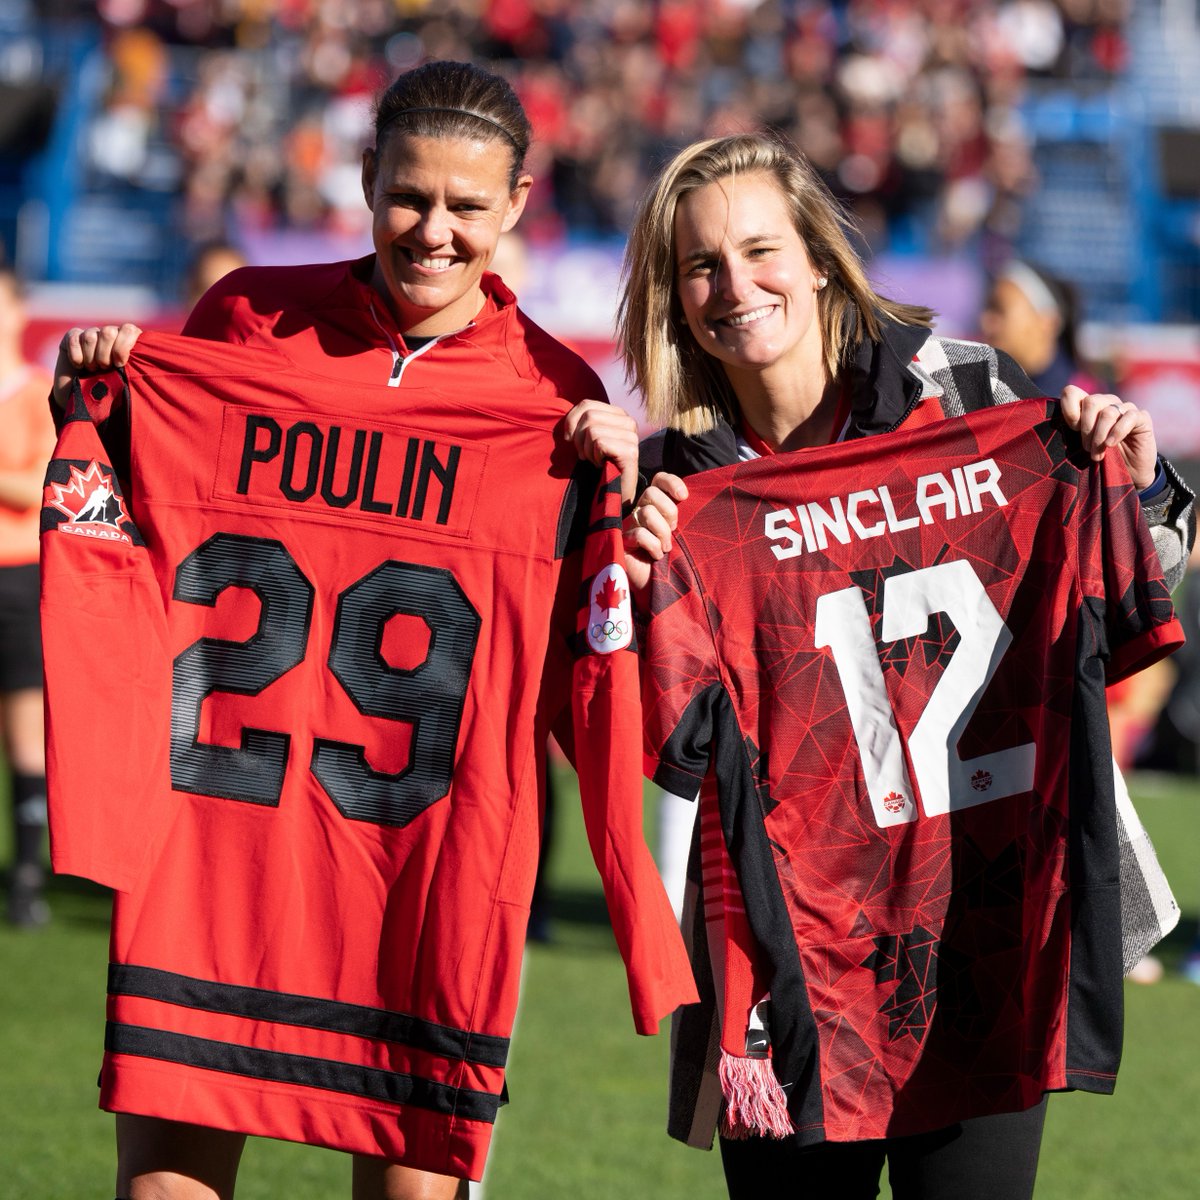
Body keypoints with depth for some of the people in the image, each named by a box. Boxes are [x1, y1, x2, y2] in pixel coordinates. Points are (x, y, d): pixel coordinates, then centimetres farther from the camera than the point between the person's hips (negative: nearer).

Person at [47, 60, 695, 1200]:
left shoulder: (555, 400, 3)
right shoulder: (244, 321, 6)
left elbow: (586, 669, 4)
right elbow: (135, 556, 18)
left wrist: (617, 491, -8)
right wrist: (96, 409, 3)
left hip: (429, 870, -1)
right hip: (210, 838, 1)